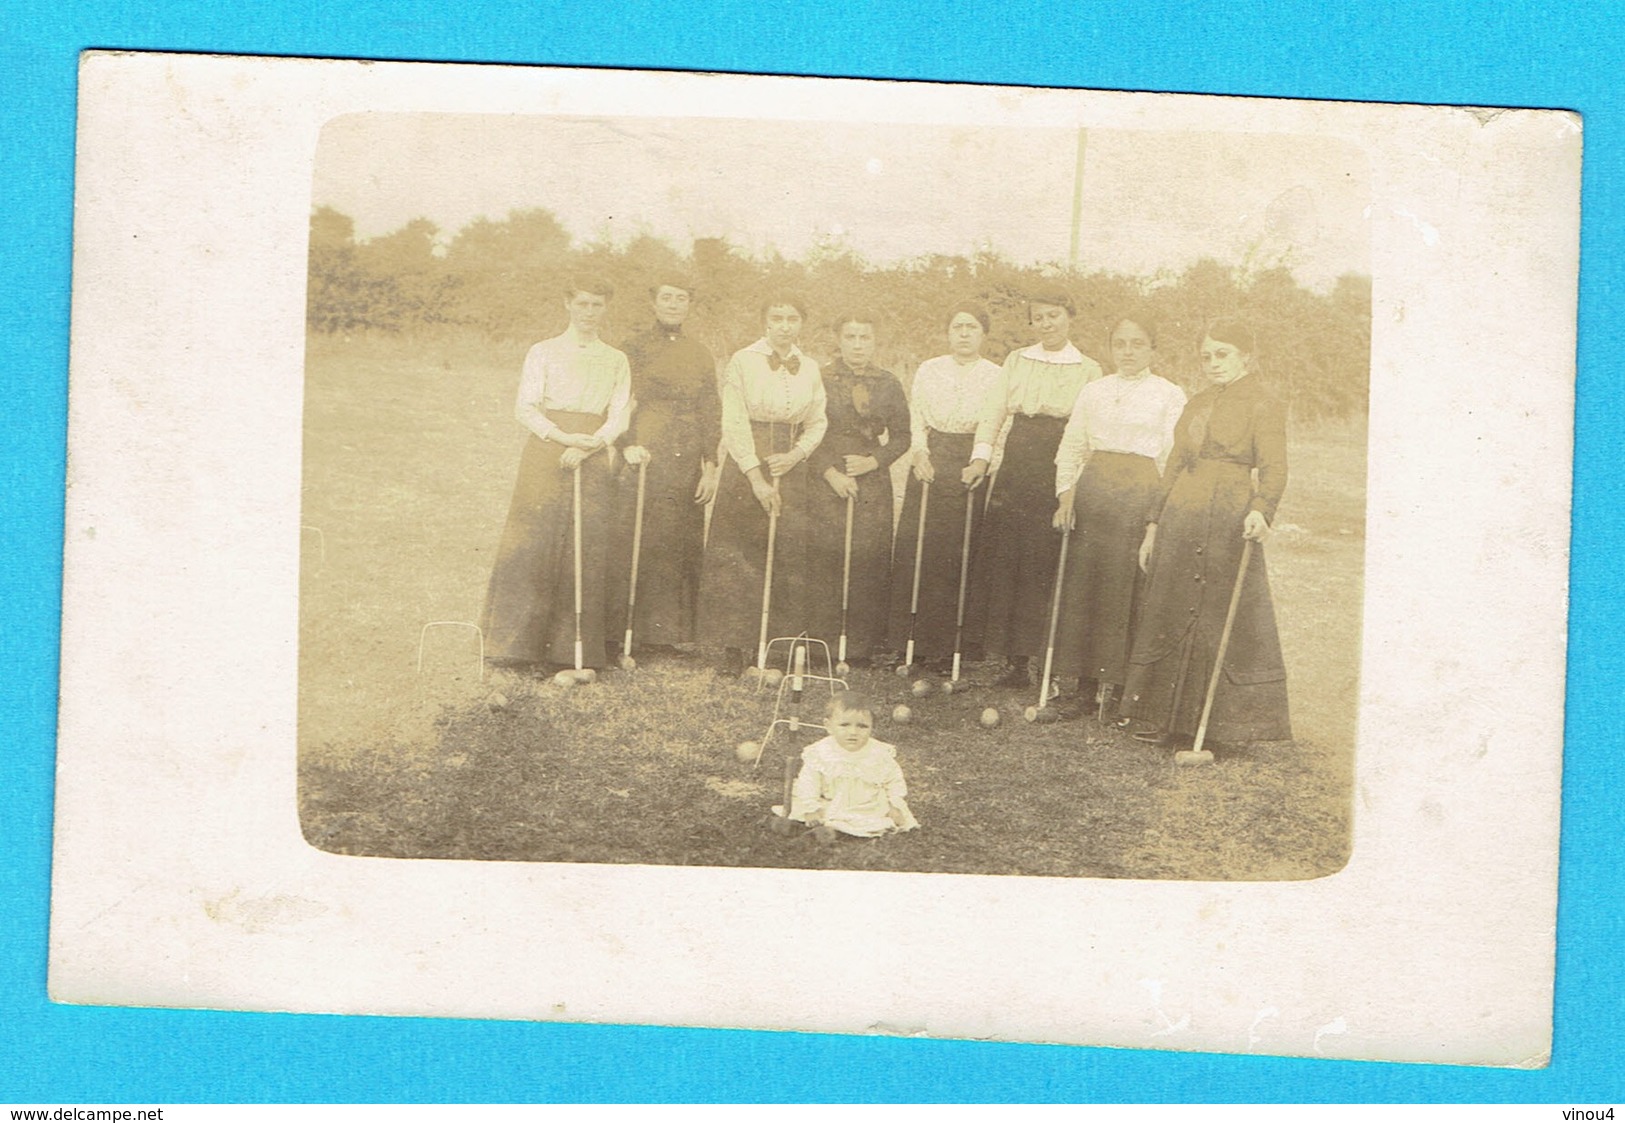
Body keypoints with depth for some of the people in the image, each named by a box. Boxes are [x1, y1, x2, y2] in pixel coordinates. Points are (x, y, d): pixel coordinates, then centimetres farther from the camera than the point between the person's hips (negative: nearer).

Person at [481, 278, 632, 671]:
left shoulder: (616, 361, 13)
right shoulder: (543, 352, 7)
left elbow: (619, 415, 5)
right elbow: (525, 408, 0)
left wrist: (589, 445, -12)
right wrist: (563, 436, -15)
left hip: (594, 459, 2)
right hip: (545, 457, -2)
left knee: (586, 550, -2)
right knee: (531, 545, -6)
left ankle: (574, 646, 4)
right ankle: (516, 641, 0)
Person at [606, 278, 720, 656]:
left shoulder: (700, 355, 13)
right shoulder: (635, 348, 5)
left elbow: (711, 414, 11)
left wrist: (710, 467, 3)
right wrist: (631, 444, -18)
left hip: (688, 466, 3)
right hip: (645, 457, -3)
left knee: (683, 546, 4)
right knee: (634, 544, -5)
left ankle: (675, 629, 11)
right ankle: (624, 630, 0)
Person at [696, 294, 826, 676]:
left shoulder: (810, 369, 9)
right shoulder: (743, 362, -3)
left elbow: (817, 423, 13)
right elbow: (734, 424, -7)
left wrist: (796, 454, -6)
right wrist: (757, 477, -12)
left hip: (792, 470, 4)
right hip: (746, 467, -3)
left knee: (791, 556, 0)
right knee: (738, 558, -3)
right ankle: (733, 647, 2)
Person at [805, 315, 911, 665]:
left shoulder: (888, 384, 9)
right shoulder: (820, 380, 3)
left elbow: (902, 437, 9)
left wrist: (873, 461, -6)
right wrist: (830, 472, -10)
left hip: (872, 483, 2)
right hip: (826, 483, -2)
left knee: (869, 562, -2)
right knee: (824, 560, -5)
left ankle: (862, 643, 6)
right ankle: (824, 641, 3)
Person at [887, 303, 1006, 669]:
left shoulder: (997, 377, 6)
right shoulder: (928, 371, 13)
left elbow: (1000, 432, 1)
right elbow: (916, 419, 9)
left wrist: (984, 467, -12)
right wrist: (919, 453, -9)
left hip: (975, 469, -2)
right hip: (931, 466, 2)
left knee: (965, 555, -5)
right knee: (917, 552, -3)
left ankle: (952, 645, 0)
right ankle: (915, 642, 2)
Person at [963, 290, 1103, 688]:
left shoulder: (1088, 370, 5)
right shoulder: (1016, 361, 14)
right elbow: (993, 410, 7)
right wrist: (981, 455, -7)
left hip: (1057, 472, -3)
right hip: (1016, 468, 3)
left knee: (1040, 562, -5)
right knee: (1002, 556, -3)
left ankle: (1024, 656, 1)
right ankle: (1014, 658, 4)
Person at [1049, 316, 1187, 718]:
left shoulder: (1169, 395, 2)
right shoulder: (1093, 392, 13)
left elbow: (1173, 458, -2)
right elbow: (1071, 447, 14)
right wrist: (1065, 493, 2)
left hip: (1141, 493, -4)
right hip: (1092, 491, 4)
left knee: (1129, 588, -5)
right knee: (1083, 583, 2)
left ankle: (1117, 683, 4)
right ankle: (1087, 684, 9)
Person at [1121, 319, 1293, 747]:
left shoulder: (1263, 406, -1)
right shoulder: (1196, 405, 19)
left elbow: (1273, 468, -12)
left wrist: (1261, 509, -30)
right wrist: (1154, 524, 15)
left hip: (1230, 522, -6)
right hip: (1180, 522, 7)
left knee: (1229, 620, -4)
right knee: (1173, 616, 7)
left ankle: (1230, 721, 3)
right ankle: (1170, 719, 13)